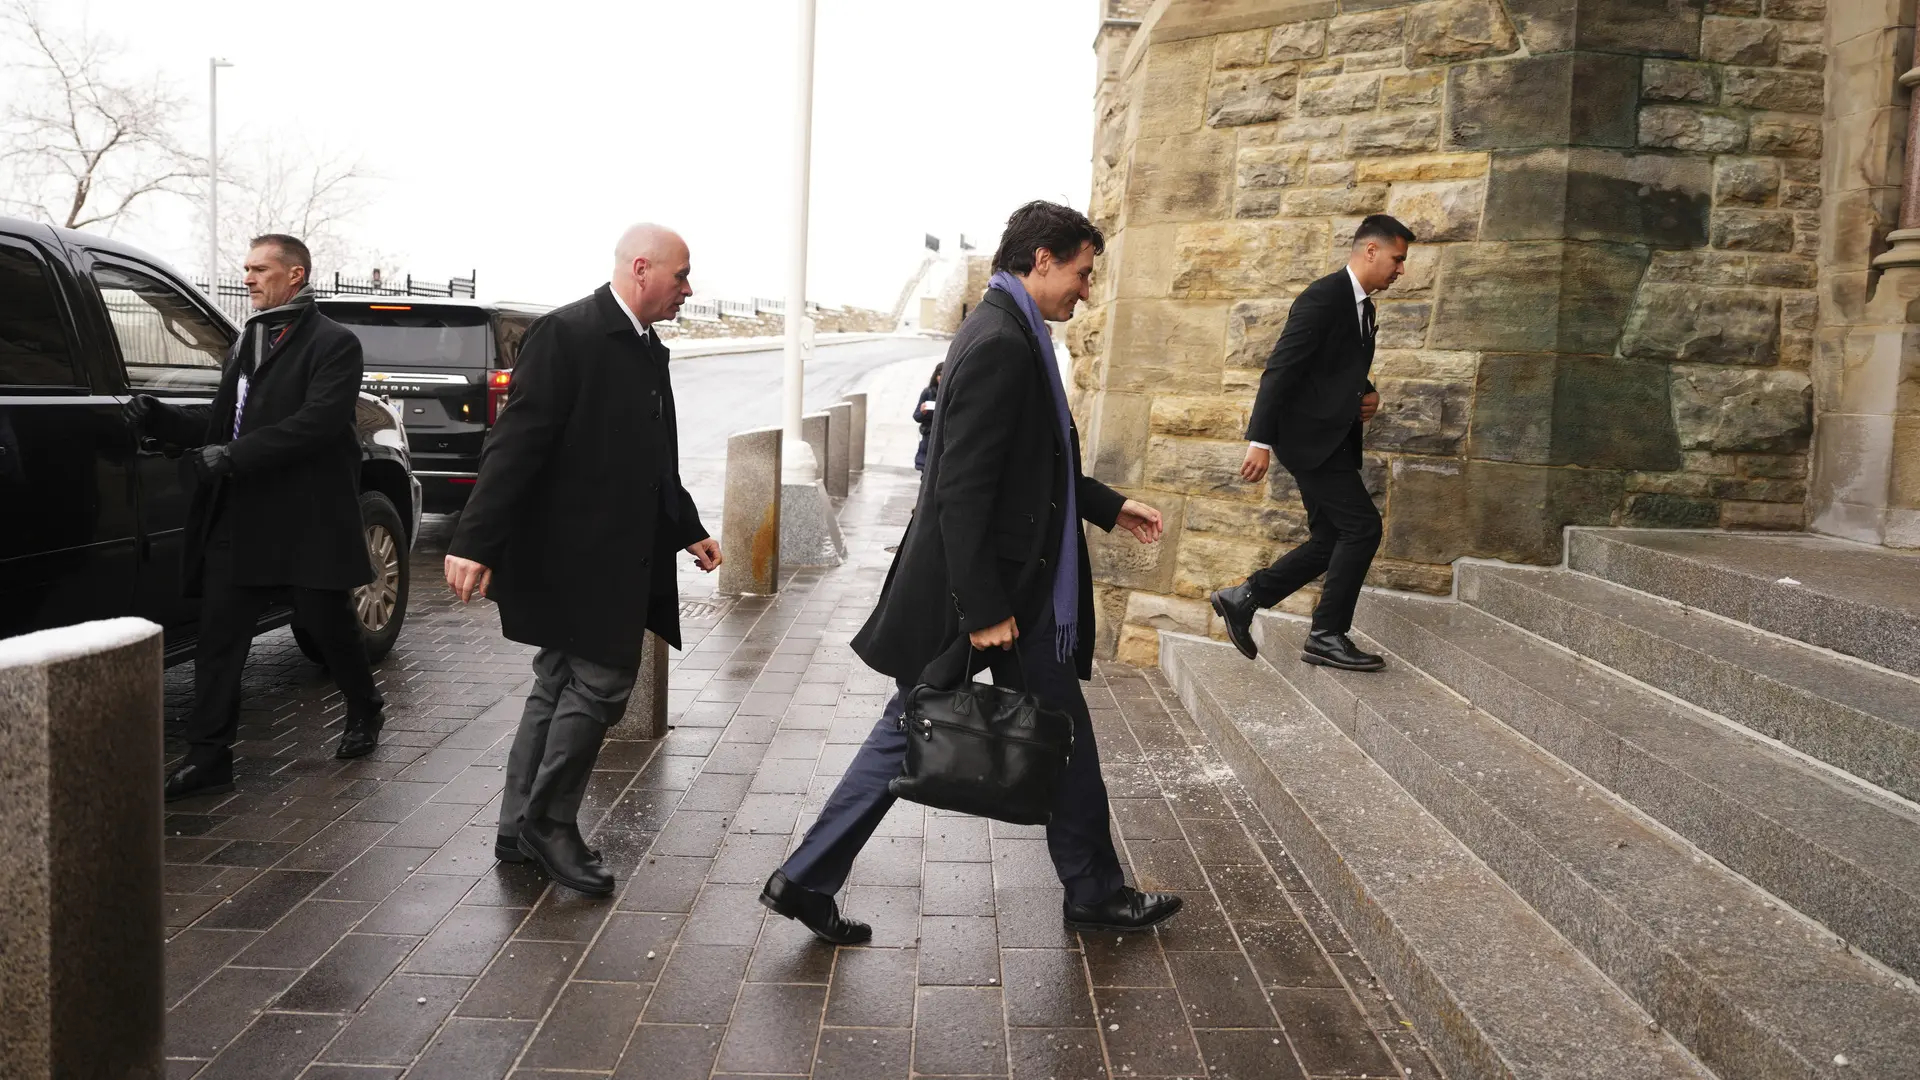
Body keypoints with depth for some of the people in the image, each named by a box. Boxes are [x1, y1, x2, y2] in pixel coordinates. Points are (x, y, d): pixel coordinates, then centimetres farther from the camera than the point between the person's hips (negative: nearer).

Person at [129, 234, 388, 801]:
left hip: (307, 520, -6)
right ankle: (208, 757, 8)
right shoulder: (246, 343, 18)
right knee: (218, 635, 2)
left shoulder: (333, 344, -6)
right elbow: (220, 422, 18)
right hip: (239, 519, 6)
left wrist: (234, 454, -24)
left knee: (327, 623, 7)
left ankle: (364, 711, 32)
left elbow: (317, 423, -19)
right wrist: (157, 417, 1)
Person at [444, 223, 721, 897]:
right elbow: (515, 444, -20)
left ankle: (522, 829, 25)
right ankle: (547, 823, 11)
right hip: (573, 555, -9)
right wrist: (475, 544, -24)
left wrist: (687, 530, 22)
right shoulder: (566, 334, -14)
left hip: (618, 558, 9)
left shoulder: (648, 350, 13)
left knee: (563, 686, 14)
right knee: (602, 682, -6)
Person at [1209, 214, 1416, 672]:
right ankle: (1327, 635, -2)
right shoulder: (1323, 297, -13)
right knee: (1362, 527, -11)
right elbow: (1280, 369, -19)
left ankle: (1242, 599, 16)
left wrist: (1368, 393, 6)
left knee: (1331, 539, 9)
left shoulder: (1363, 307, 16)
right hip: (1309, 435, -10)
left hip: (1332, 440, 10)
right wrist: (1260, 441, -25)